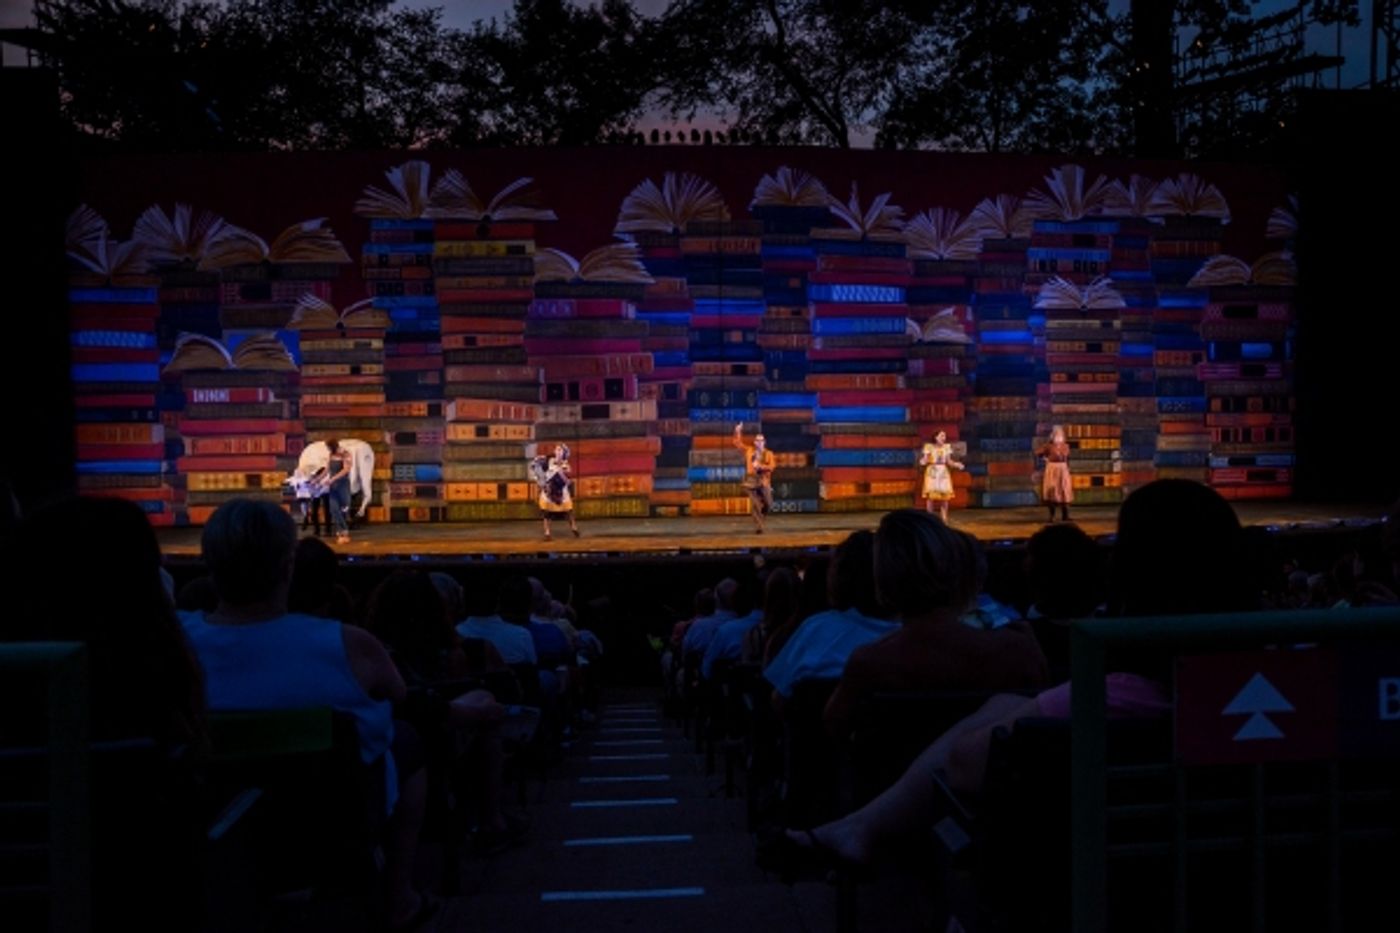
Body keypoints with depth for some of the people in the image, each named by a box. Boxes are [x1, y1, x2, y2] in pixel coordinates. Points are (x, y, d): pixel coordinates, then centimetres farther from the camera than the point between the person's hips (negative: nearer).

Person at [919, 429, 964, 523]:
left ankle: (944, 519, 5)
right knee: (931, 496, -5)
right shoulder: (929, 447, -5)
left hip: (943, 473, 3)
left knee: (945, 496, -2)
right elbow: (924, 460, -4)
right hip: (932, 473, -3)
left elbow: (949, 461, 9)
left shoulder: (947, 447, 6)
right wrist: (923, 461, -26)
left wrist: (956, 464, -7)